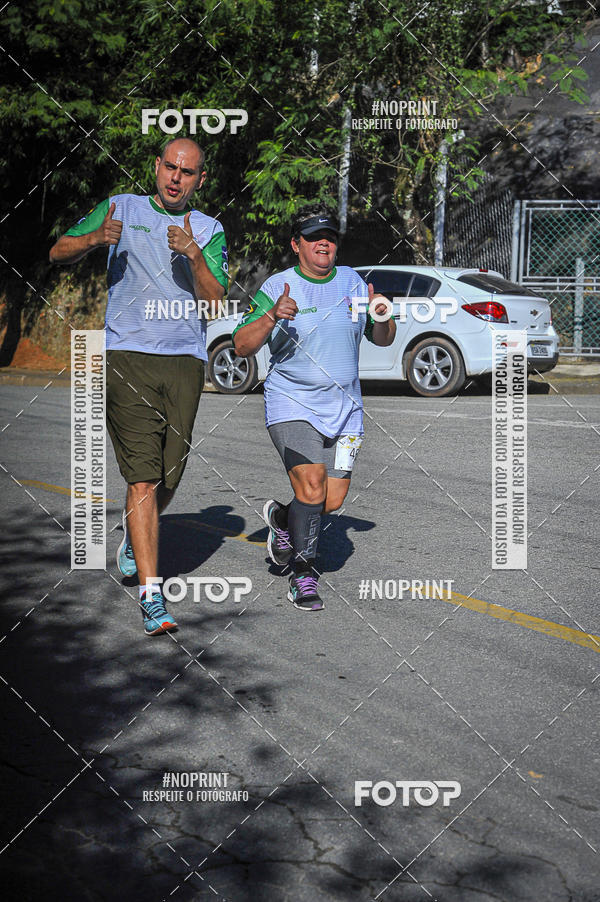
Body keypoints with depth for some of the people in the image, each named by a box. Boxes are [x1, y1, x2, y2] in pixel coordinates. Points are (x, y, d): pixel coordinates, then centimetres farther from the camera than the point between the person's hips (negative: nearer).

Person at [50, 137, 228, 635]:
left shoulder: (210, 230, 13)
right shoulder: (121, 208, 11)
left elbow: (215, 302, 1)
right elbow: (59, 253, 8)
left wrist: (192, 253, -15)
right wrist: (95, 238, -12)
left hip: (185, 361, 2)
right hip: (128, 356, -2)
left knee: (168, 481, 6)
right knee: (142, 480, -12)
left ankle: (134, 535, 40)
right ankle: (151, 594, -12)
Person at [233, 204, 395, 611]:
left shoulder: (353, 282, 7)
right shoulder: (277, 287, -6)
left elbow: (383, 340, 15)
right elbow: (242, 346, -10)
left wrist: (382, 317, -7)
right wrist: (272, 317, -27)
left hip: (344, 408, 5)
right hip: (292, 404, -4)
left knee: (334, 498, 2)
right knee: (312, 485, -18)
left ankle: (283, 519, 34)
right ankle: (304, 576, -1)